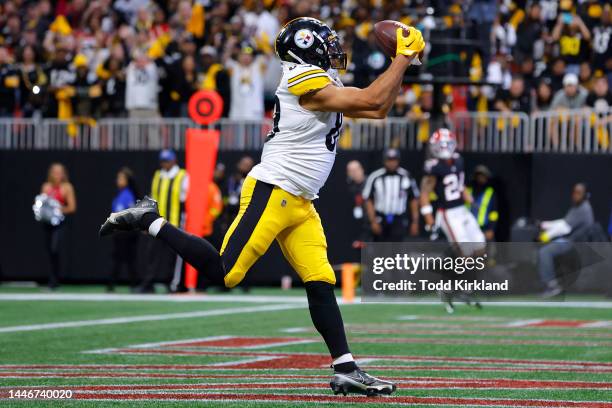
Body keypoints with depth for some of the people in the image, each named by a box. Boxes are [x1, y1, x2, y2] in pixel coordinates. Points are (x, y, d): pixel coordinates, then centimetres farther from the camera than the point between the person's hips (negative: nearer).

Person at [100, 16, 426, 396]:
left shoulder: (324, 86, 16)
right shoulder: (307, 80, -12)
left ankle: (346, 370, 0)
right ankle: (149, 221, 1)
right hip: (271, 193, -9)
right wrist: (402, 57, -7)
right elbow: (372, 101, -16)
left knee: (321, 285, 2)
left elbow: (379, 110, 20)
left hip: (300, 204, 9)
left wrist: (400, 65, 13)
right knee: (223, 272, -12)